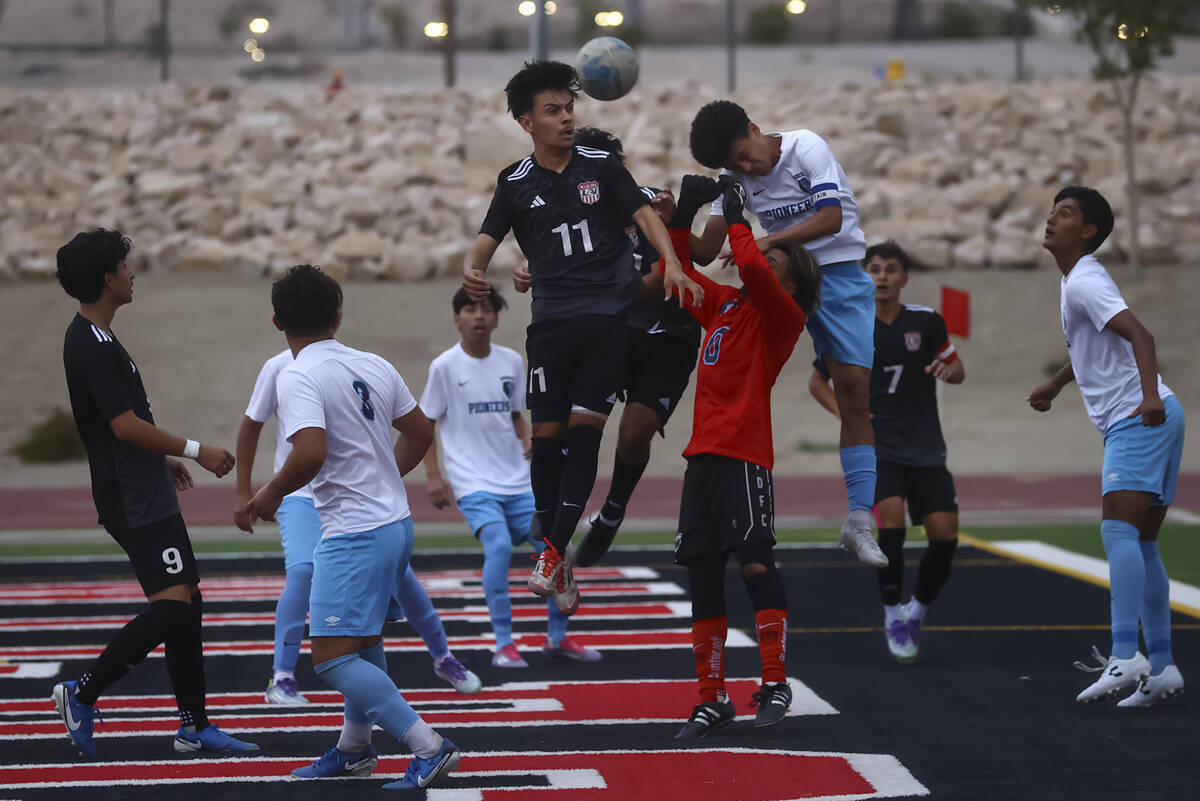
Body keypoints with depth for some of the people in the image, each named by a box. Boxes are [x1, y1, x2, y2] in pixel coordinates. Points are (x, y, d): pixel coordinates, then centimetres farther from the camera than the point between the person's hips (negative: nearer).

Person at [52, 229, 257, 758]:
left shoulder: (94, 339, 14)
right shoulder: (93, 346, -18)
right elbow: (125, 426, -24)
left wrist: (163, 459, 33)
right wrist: (194, 451, -18)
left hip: (147, 495, 11)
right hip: (133, 502, -11)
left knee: (187, 604, 10)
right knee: (171, 604, -15)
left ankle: (194, 726, 14)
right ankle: (82, 694, -6)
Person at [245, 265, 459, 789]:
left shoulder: (297, 378, -15)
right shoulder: (374, 366, 7)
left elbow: (311, 452, -29)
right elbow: (420, 433, 17)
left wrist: (272, 493, -12)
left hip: (354, 532, -9)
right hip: (396, 522, 9)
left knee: (331, 657, -8)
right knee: (365, 641, 23)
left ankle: (429, 747, -13)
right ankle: (354, 747, 39)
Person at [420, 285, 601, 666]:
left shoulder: (512, 361, 8)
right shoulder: (445, 366, -4)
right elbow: (425, 423, 1)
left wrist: (528, 441, 0)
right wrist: (433, 476, -6)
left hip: (517, 481, 5)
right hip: (473, 483, -5)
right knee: (498, 545, -27)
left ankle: (557, 638, 20)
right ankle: (504, 645, -17)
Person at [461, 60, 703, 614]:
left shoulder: (602, 166, 5)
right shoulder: (516, 183, 9)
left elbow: (645, 215, 2)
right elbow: (487, 241, 8)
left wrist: (671, 265, -15)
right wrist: (472, 271, -15)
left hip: (611, 318, -1)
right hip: (552, 323, 1)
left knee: (584, 429, -10)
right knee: (547, 434, -3)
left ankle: (554, 551, -11)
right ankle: (558, 566, 8)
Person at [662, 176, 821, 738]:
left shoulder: (782, 315, -2)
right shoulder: (723, 304, 18)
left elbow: (752, 270, -19)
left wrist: (734, 212, -8)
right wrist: (685, 211, 15)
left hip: (744, 458, -7)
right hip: (703, 456, 7)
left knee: (756, 565, -12)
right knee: (702, 576, 6)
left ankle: (775, 686, -3)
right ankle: (712, 698, 10)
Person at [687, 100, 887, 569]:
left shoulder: (806, 148, -13)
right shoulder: (735, 179, 0)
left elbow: (831, 218, -22)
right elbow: (706, 251, -2)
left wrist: (769, 241, -33)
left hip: (839, 272, -4)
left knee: (854, 389, -8)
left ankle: (858, 522, -6)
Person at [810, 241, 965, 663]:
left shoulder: (927, 321, 1)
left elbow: (957, 367, 13)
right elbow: (817, 381, 11)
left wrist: (948, 370, -11)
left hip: (926, 449, 2)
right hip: (875, 447, -2)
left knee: (945, 533, -7)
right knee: (892, 516, -25)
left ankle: (916, 613, 19)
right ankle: (893, 617, -9)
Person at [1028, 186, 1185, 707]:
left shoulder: (1085, 283, -11)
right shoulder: (1075, 282, 20)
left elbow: (1139, 335, -24)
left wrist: (1149, 394, -38)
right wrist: (1054, 386, 50)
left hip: (1139, 420, -10)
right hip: (1139, 424, 10)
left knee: (1118, 531, -19)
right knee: (1142, 546, 10)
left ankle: (1125, 657, -28)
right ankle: (1161, 668, 11)